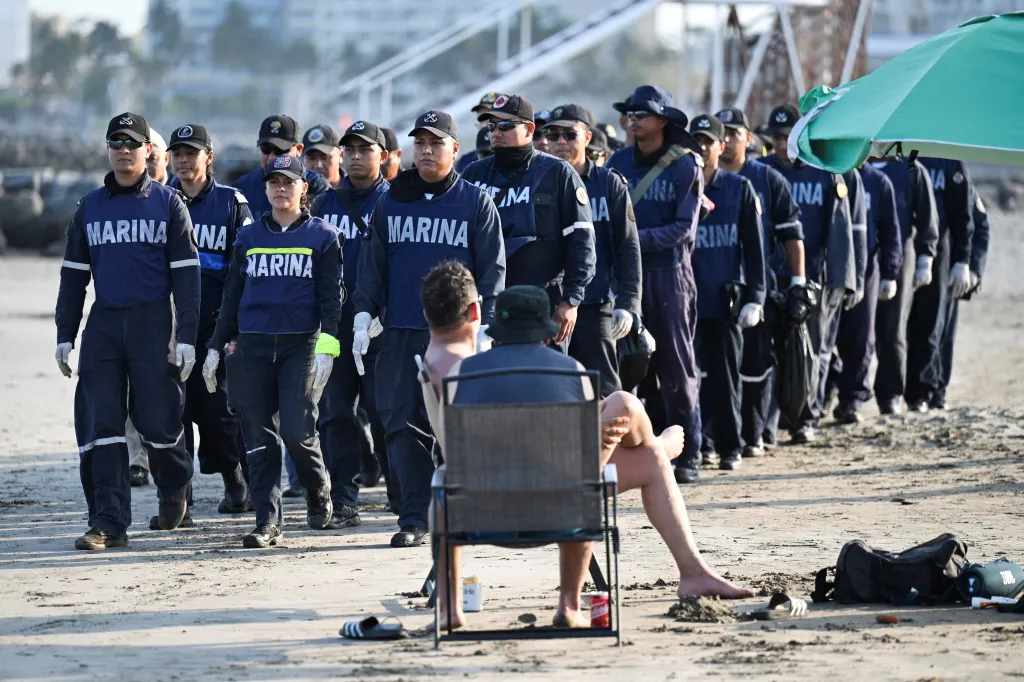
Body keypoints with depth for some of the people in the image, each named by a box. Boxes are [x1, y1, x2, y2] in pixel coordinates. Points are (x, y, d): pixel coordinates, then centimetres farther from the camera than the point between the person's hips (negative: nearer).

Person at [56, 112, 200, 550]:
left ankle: (173, 488, 28)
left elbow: (185, 275, -1)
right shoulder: (90, 207, 12)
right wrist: (65, 336, 9)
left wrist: (186, 337, -9)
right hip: (103, 324, 3)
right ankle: (109, 523, -6)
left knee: (157, 418, -3)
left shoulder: (168, 203, 2)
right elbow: (73, 275, 15)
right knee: (100, 423, -6)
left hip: (154, 323, -3)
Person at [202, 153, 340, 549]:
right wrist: (215, 348, 14)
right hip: (252, 348, 3)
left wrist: (326, 347, -11)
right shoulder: (248, 238, 14)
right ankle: (268, 522, -1)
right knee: (259, 439, -2)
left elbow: (332, 298, 1)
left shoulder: (322, 237, 5)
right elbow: (231, 297, 18)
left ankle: (319, 493, 16)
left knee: (296, 431, -12)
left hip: (302, 346, -3)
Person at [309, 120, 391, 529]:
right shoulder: (325, 205, 15)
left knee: (382, 410, -5)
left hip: (381, 326, -4)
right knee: (336, 412, 1)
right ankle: (343, 503, 4)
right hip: (334, 323, 4)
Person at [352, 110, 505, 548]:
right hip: (400, 332, 3)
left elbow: (492, 270, 1)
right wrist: (364, 315, 3)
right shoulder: (390, 203, 12)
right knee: (403, 423, -2)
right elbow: (373, 263, 14)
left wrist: (483, 327, -8)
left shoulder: (476, 203, 3)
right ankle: (413, 519, 0)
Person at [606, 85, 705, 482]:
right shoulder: (619, 162, 10)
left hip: (669, 274, -4)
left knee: (675, 366, -2)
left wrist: (638, 237, -17)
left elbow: (683, 228, -8)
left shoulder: (686, 165, -2)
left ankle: (687, 456, 1)